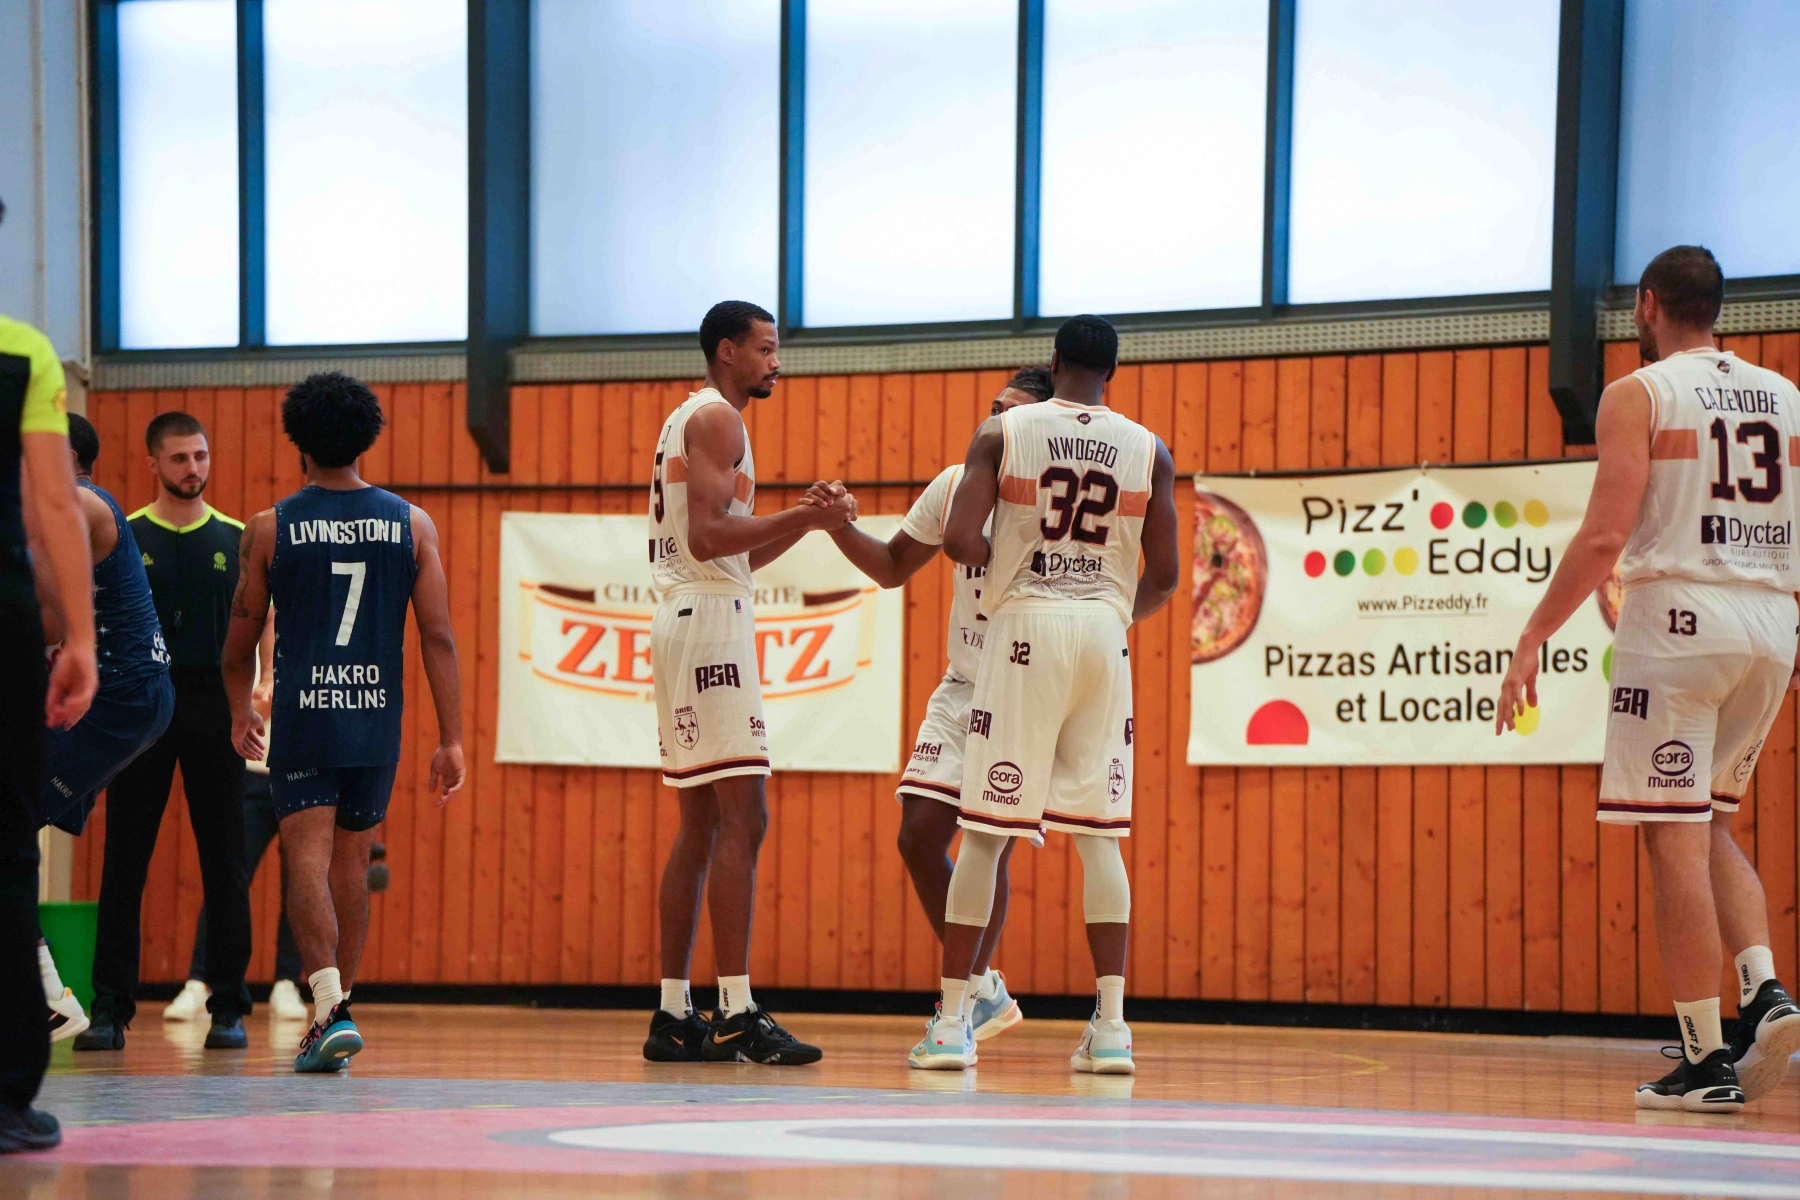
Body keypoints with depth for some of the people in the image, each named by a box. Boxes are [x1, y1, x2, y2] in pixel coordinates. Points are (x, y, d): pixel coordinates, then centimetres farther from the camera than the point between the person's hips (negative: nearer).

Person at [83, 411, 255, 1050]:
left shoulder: (236, 540, 9)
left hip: (214, 706, 1)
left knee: (225, 864, 1)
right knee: (124, 861, -1)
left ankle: (228, 1008, 6)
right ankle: (110, 1009, 1)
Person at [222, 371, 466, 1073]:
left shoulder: (270, 529, -2)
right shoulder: (411, 524, 2)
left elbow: (241, 639, 6)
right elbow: (438, 637, -2)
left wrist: (241, 713, 24)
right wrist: (451, 740, 1)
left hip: (303, 719, -3)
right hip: (378, 723, 3)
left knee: (308, 861, -6)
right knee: (351, 863, 15)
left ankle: (331, 1006, -24)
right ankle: (334, 1009, 24)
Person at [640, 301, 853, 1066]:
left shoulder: (690, 420, 23)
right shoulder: (716, 418, -8)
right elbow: (707, 536, -20)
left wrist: (804, 520, 13)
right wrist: (804, 516, -18)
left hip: (685, 619, 11)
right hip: (711, 622, -11)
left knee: (701, 825, 10)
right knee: (742, 819, -13)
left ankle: (673, 1016, 9)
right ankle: (737, 1013, -18)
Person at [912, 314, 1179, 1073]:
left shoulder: (1002, 433, 0)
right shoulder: (1149, 450, 6)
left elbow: (960, 540, -10)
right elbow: (1164, 575, 5)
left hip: (1026, 623, -2)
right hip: (1105, 630, 2)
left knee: (986, 831, 2)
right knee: (1099, 834, 7)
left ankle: (951, 1021, 0)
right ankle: (1111, 1025, 1)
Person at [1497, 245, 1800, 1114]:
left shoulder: (1638, 393, -3)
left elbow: (1605, 536, -12)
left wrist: (1532, 639, -8)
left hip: (1678, 616, -6)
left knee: (1675, 839, -2)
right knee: (1711, 826, 21)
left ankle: (1706, 1061, -4)